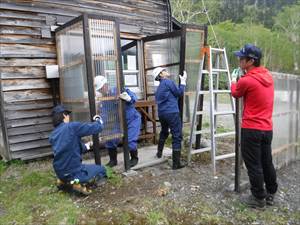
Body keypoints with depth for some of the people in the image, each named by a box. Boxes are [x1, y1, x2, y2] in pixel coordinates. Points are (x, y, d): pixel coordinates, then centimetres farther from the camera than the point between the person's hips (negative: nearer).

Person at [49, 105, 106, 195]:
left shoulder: (52, 135, 5)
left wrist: (86, 146, 30)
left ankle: (63, 181, 16)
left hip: (59, 173, 7)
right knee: (101, 170, 15)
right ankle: (79, 182, -6)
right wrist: (98, 120, 10)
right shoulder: (72, 126, -16)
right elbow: (98, 127, -13)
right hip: (74, 172, -7)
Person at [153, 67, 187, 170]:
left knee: (164, 132, 30)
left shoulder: (159, 87, 18)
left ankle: (159, 153, 45)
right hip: (172, 113, -8)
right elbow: (179, 93, -3)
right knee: (177, 137, -4)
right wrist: (183, 81, 8)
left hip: (161, 113, 9)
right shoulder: (168, 81, -5)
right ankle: (176, 163, -3)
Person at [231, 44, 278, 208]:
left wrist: (234, 80, 21)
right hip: (267, 128, 8)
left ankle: (259, 198, 17)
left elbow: (235, 93, 3)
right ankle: (271, 194, 33)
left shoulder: (246, 81, -17)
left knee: (254, 166, 5)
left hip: (252, 130, -8)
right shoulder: (268, 76, 6)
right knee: (267, 162, 19)